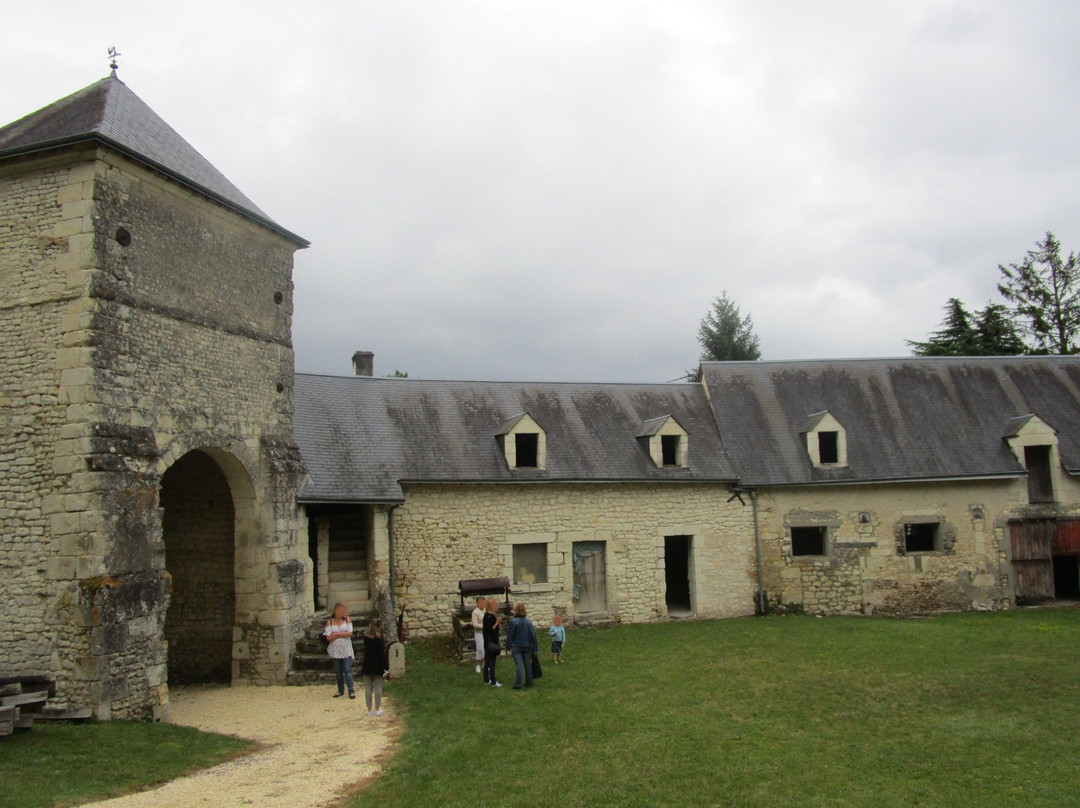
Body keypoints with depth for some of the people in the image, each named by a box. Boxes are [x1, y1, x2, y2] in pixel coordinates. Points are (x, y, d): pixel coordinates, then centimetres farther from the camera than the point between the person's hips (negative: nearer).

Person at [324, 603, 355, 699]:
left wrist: (336, 634, -11)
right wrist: (343, 634, -12)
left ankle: (351, 691, -3)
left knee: (347, 670, -5)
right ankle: (341, 690, 20)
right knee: (338, 671, 10)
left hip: (346, 650, -1)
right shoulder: (330, 622, 0)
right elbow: (328, 637, -9)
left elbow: (350, 633, -9)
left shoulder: (347, 619, 1)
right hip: (335, 650, 1)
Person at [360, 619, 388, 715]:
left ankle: (369, 710, 12)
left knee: (368, 688, 8)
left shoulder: (366, 637, 0)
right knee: (378, 687, 6)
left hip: (367, 666, 4)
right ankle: (377, 709, 10)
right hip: (377, 666, -4)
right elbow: (381, 654, -13)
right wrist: (386, 665, -6)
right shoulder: (378, 638, -14)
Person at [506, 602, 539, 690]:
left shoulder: (513, 621, -13)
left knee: (519, 665, -3)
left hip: (516, 646, -4)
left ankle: (518, 684, -5)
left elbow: (510, 634, -10)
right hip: (527, 646, 4)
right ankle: (529, 682, 20)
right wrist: (535, 648, 7)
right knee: (527, 664, 14)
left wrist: (509, 645, 0)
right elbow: (533, 634, 2)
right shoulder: (529, 621, 0)